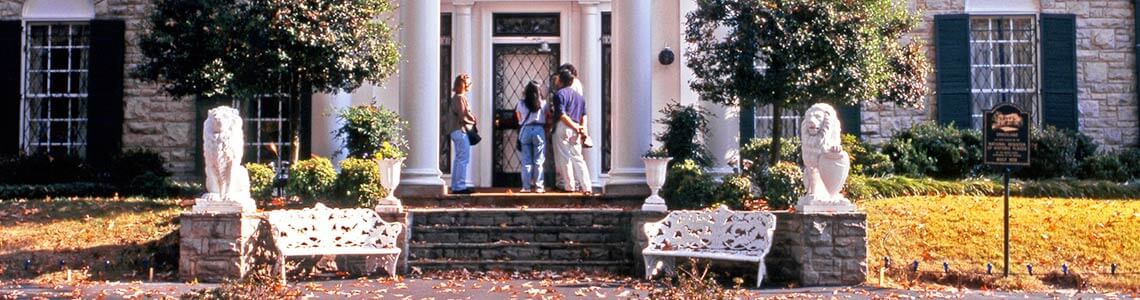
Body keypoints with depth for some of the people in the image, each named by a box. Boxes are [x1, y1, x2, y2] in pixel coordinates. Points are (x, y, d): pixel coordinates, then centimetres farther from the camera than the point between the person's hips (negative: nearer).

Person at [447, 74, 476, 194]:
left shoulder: (456, 98, 17)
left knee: (459, 159, 14)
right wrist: (474, 120, -4)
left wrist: (471, 119, 5)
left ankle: (456, 186, 18)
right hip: (461, 131, -10)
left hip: (457, 131, 10)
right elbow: (463, 117, -19)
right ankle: (460, 186, -6)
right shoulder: (460, 98, -13)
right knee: (463, 159, -7)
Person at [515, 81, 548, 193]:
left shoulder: (521, 104, 2)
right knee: (538, 161, 3)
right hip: (539, 130, -1)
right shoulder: (543, 103, 0)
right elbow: (549, 116, 7)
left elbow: (519, 118, 13)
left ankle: (526, 186, 4)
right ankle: (538, 186, 2)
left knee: (526, 161, 6)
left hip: (525, 130, 1)